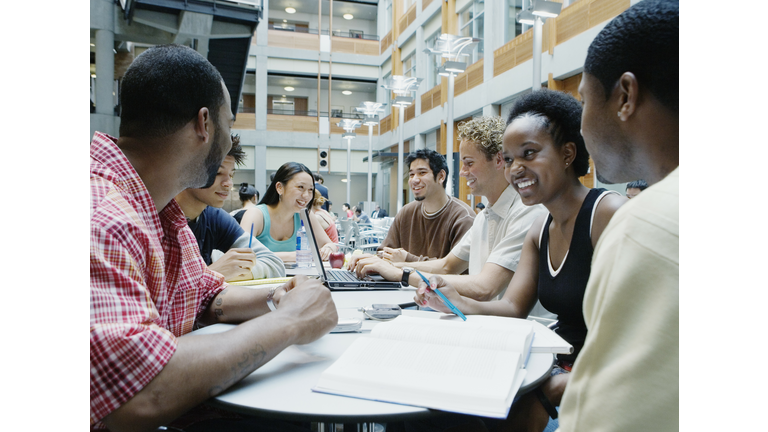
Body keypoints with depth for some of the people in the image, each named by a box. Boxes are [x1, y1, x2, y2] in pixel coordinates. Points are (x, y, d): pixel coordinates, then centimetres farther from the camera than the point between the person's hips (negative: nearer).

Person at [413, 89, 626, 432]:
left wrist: (553, 390, -25)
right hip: (561, 367, 6)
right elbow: (513, 308, 2)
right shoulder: (540, 230, 8)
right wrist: (457, 304, -16)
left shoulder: (609, 214, -18)